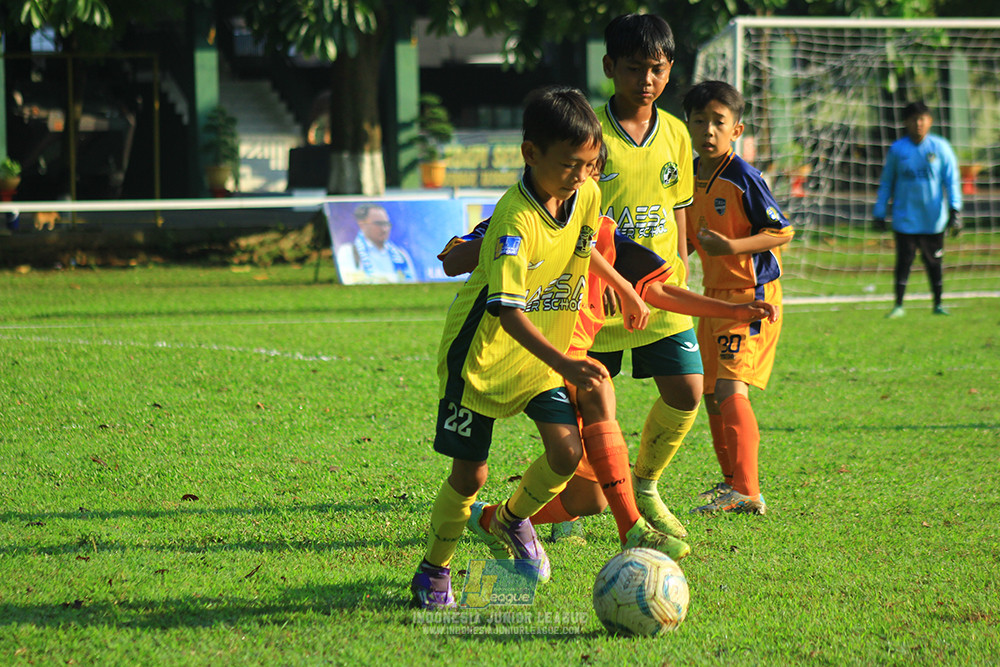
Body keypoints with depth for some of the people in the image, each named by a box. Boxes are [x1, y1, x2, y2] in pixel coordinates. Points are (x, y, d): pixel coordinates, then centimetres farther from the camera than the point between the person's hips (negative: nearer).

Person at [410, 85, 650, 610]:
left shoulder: (587, 197, -6)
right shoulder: (515, 217, -29)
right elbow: (507, 310, -36)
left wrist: (625, 289, 23)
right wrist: (564, 364, -45)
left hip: (542, 354, 6)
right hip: (482, 352, -6)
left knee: (567, 451, -8)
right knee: (470, 472, -3)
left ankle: (513, 519, 22)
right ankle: (433, 571, 18)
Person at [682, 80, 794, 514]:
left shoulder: (743, 179, -16)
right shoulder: (689, 178, 7)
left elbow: (783, 232, -14)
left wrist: (731, 246, -24)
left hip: (751, 293, -8)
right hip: (715, 294, 8)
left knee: (731, 388, -19)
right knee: (710, 392, 13)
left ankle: (747, 492, -21)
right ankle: (732, 481, 27)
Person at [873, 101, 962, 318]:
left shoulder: (940, 147, 0)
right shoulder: (897, 149, 1)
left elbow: (951, 180, 2)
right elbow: (886, 183, 9)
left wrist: (955, 211, -5)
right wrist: (880, 213, 8)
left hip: (933, 220, 0)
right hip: (905, 217, 0)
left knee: (934, 262, 7)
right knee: (904, 260, -2)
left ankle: (938, 304, 18)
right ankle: (898, 304, 6)